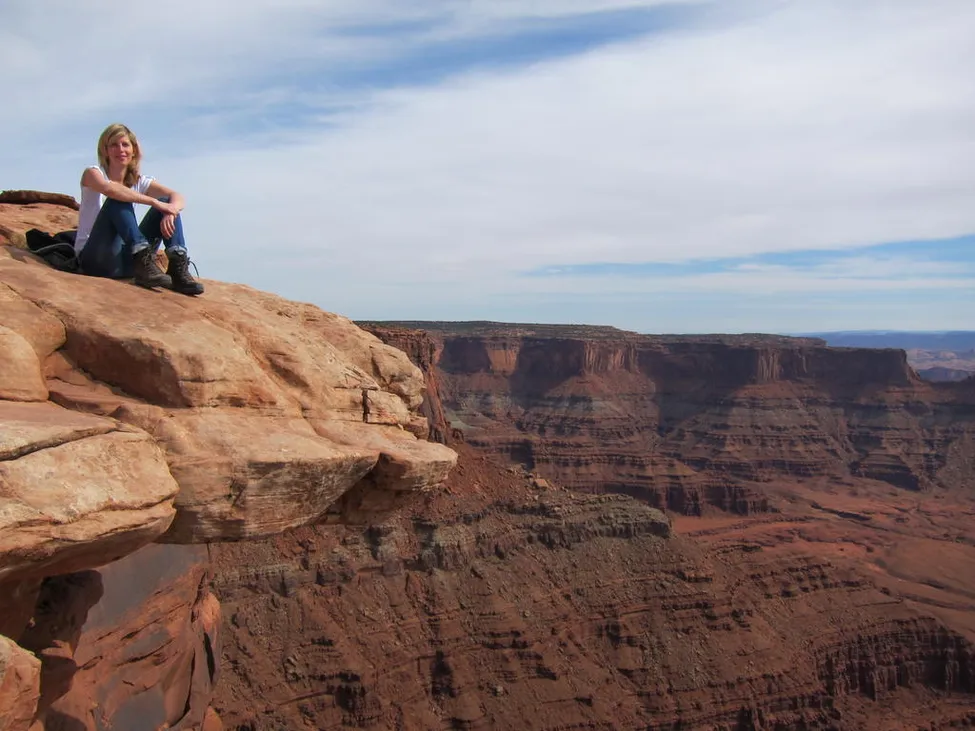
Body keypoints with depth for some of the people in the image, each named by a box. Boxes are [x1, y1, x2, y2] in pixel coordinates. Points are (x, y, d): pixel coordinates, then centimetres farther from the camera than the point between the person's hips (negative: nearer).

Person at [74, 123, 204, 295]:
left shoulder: (139, 181, 9)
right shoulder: (93, 173, -2)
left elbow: (177, 197, -7)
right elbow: (109, 189, -28)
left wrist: (170, 212, -29)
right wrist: (154, 202, -31)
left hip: (126, 259, 4)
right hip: (95, 258, -4)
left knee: (168, 206, -7)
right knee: (118, 201, -25)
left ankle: (178, 268, -25)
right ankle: (143, 263, -38)